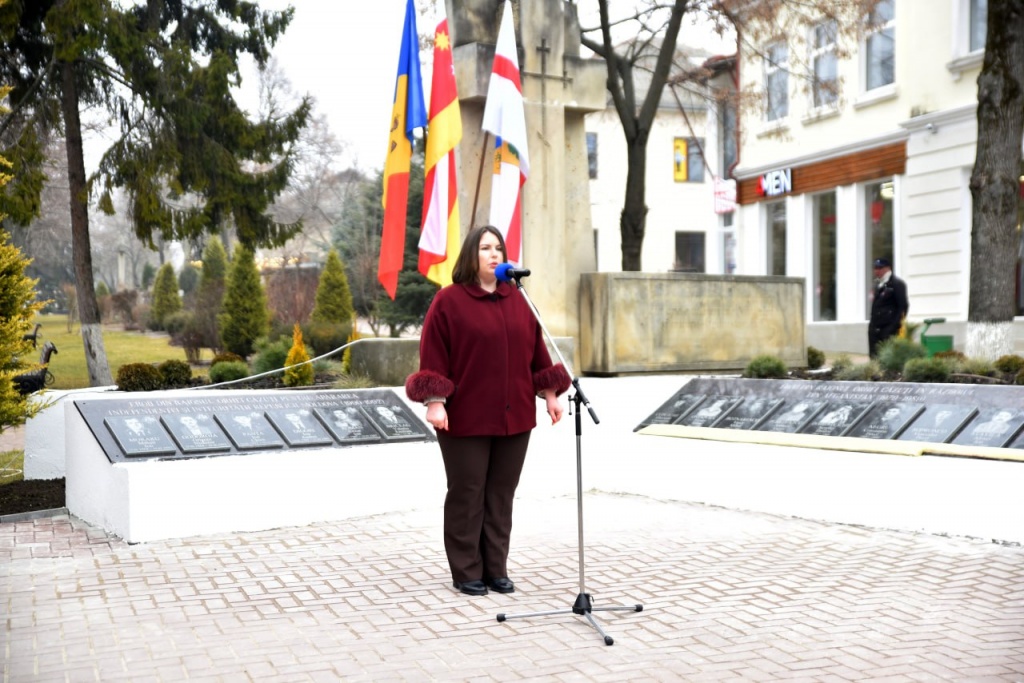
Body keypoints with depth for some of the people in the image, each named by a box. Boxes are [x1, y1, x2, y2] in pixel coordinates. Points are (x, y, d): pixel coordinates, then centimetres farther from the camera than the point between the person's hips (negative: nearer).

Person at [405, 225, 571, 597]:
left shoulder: (517, 300, 9)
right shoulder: (449, 301, -5)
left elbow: (535, 351, 12)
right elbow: (433, 356, -9)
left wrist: (550, 394, 9)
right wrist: (434, 401, -16)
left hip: (513, 416, 5)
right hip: (466, 417, -4)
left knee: (501, 494, 9)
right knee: (467, 494, 4)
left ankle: (496, 568, 19)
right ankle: (466, 572, 14)